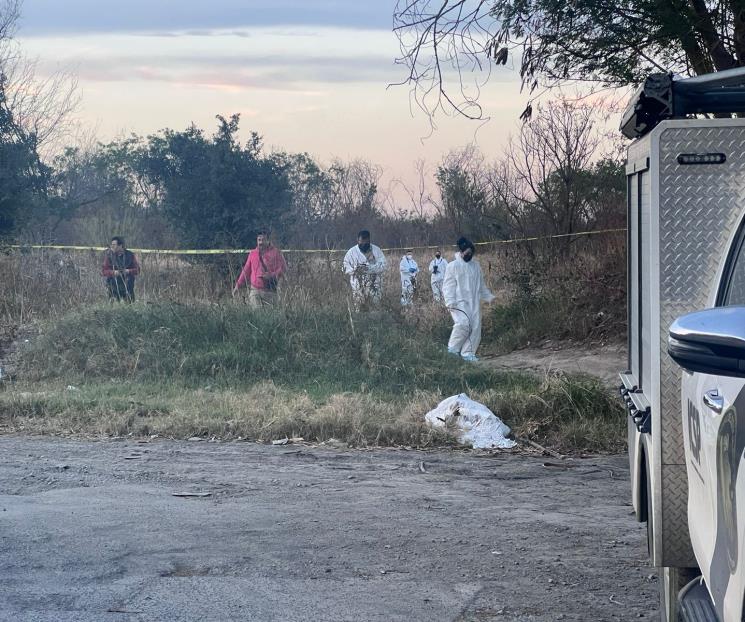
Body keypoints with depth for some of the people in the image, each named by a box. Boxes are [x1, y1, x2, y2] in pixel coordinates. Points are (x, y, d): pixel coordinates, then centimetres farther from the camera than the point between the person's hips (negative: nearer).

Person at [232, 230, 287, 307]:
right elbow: (246, 270, 17)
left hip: (269, 292, -2)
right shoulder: (252, 254, 13)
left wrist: (272, 275, -18)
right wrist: (238, 285, 13)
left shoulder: (276, 252, 3)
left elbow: (283, 268, -2)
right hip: (254, 290, 2)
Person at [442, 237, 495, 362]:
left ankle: (468, 353, 6)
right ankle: (453, 349, -8)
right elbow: (448, 286, -5)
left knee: (475, 328, -1)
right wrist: (450, 302, -16)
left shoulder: (476, 266, 17)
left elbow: (481, 285, 26)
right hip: (459, 303, -6)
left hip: (474, 303, 6)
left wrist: (489, 297, 19)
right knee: (463, 324, -24)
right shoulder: (453, 266, -1)